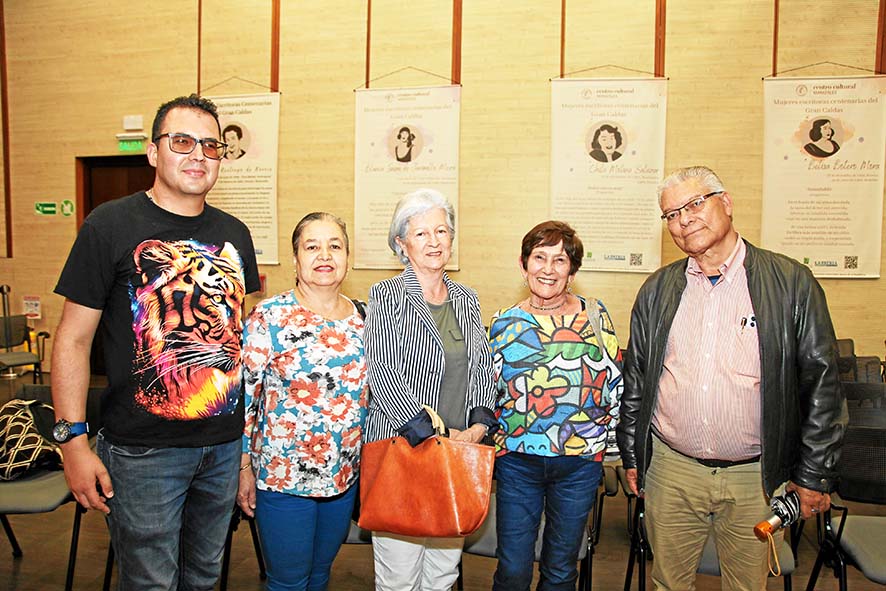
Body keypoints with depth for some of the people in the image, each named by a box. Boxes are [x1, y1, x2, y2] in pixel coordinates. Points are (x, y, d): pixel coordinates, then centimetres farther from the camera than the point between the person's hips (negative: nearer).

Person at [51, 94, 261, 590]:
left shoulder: (234, 233, 6)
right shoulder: (111, 226, -8)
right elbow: (74, 340, -8)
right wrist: (73, 439, -13)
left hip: (225, 444, 5)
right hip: (143, 451, -4)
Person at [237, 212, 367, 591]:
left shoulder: (362, 317, 1)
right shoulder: (269, 317, -13)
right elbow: (243, 394, -10)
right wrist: (244, 468, -9)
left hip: (345, 476, 5)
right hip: (283, 476, -4)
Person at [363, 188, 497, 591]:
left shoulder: (466, 299, 12)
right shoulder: (386, 296, -5)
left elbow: (484, 370, 13)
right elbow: (383, 375, -13)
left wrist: (479, 424, -4)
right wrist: (436, 435, -17)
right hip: (401, 449, -5)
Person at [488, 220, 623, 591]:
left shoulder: (595, 315, 1)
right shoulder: (504, 323, 1)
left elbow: (615, 385, 5)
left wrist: (610, 441, 4)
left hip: (581, 461, 1)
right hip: (517, 460, 0)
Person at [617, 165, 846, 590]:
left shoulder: (793, 283, -5)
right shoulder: (657, 289, 3)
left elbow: (822, 384, -2)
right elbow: (635, 380, 9)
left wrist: (813, 475, -2)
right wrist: (632, 457, 9)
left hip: (754, 476, -2)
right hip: (671, 471, 2)